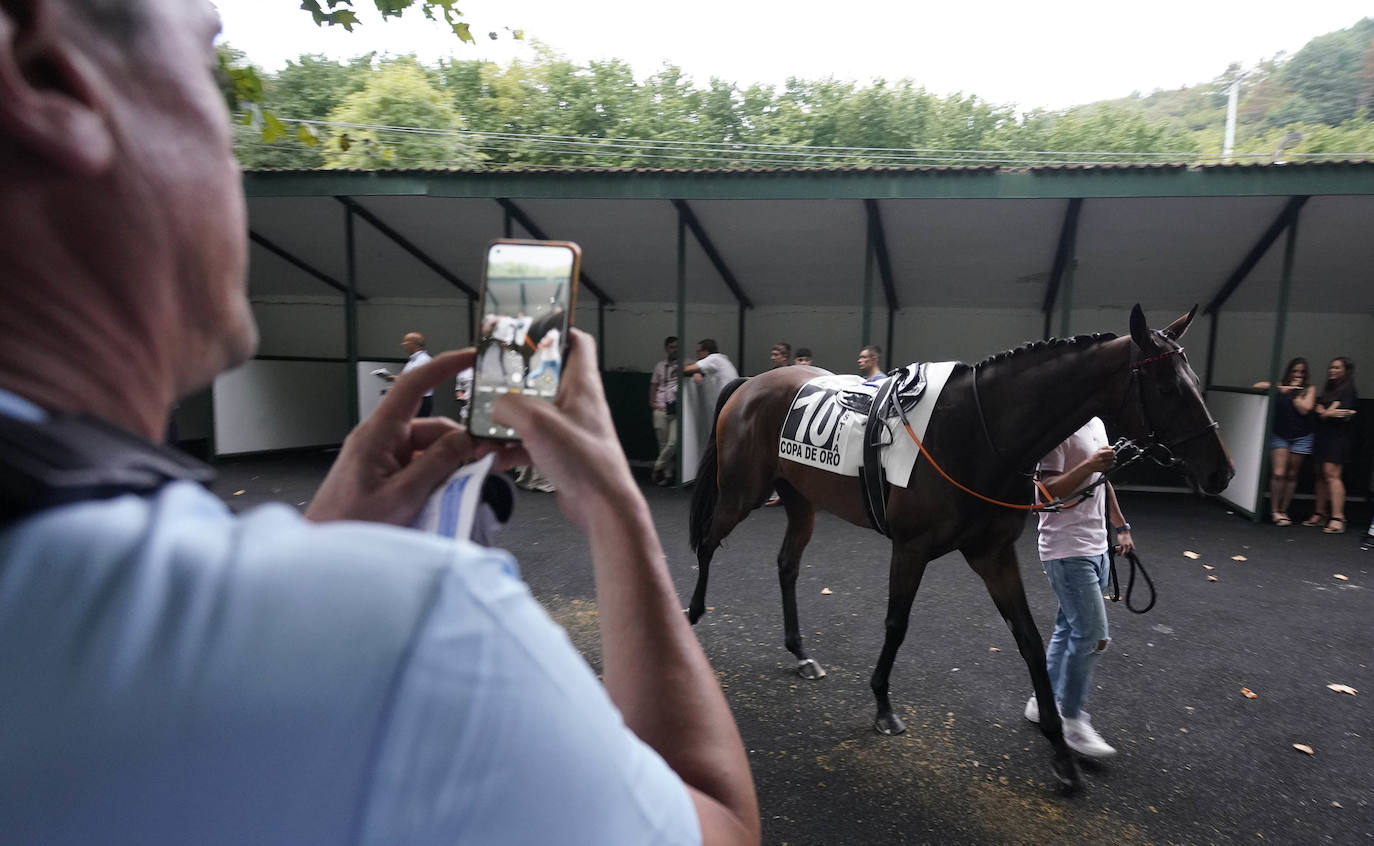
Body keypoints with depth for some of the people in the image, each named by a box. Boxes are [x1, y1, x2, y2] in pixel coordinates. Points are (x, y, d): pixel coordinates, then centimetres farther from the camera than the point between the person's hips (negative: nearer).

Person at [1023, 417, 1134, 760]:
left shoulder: (1096, 424, 12)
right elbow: (1047, 491, -21)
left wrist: (1121, 527, 19)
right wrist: (1088, 466, -32)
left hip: (1096, 547, 9)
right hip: (1067, 550, -9)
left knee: (1071, 628, 15)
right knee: (1093, 635, -6)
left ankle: (1045, 702, 27)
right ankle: (1072, 721, 8)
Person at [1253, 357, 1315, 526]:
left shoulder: (1309, 389, 6)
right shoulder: (1280, 386, 7)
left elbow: (1304, 409, -7)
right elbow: (1257, 385, 2)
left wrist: (1294, 392, -5)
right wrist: (1280, 388, -7)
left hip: (1301, 438, 1)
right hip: (1279, 436, -1)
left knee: (1292, 475, 5)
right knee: (1278, 473, -10)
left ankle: (1283, 511, 14)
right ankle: (1274, 511, -2)